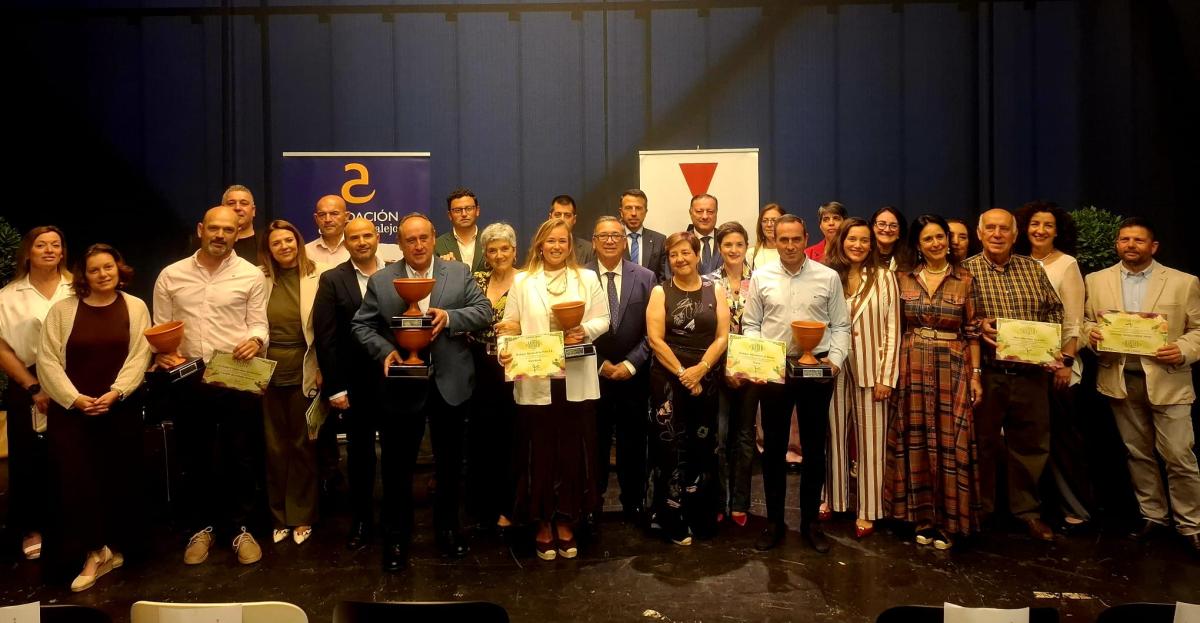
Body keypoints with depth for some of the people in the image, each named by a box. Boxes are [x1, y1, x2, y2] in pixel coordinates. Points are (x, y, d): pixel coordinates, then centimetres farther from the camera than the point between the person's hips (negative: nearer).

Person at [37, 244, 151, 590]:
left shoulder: (135, 308, 3)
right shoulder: (62, 309, 2)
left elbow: (139, 356, -3)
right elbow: (48, 359, -2)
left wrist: (114, 394, -14)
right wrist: (74, 398, -11)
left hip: (120, 409, 0)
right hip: (70, 410, 0)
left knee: (118, 478, 6)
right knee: (75, 479, -5)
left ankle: (113, 546, 20)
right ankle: (93, 552, 4)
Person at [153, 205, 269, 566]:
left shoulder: (251, 275, 0)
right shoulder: (171, 275, 6)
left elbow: (258, 323, 0)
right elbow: (160, 327, 9)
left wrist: (255, 340, -22)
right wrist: (161, 353, -10)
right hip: (189, 381, 2)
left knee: (241, 457, 6)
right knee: (195, 458, 14)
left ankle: (240, 527, 22)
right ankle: (201, 527, 30)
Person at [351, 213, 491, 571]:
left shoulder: (459, 273, 3)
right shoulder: (380, 280, 3)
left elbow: (484, 311, -2)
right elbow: (361, 325, 2)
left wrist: (450, 317, -19)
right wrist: (384, 351, -15)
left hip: (449, 384, 1)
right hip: (403, 385, 0)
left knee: (450, 462, 14)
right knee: (398, 464, 7)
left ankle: (447, 528, 32)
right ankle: (397, 537, 23)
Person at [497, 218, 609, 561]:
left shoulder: (588, 278, 9)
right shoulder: (522, 282, 7)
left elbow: (603, 320, 5)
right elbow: (510, 326, 2)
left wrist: (585, 330, -15)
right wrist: (505, 352, -16)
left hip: (577, 381, 1)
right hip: (535, 382, -1)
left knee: (574, 451, 6)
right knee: (539, 452, 5)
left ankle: (566, 523, 22)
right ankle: (542, 524, 20)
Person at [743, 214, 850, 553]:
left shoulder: (828, 277, 1)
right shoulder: (761, 277, 2)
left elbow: (840, 325, 3)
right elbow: (751, 325, 4)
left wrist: (835, 359, -11)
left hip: (817, 369, 0)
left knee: (814, 446, 9)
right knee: (774, 446, 8)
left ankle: (811, 521, 24)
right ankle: (774, 521, 21)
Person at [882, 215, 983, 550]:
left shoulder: (965, 279, 1)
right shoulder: (904, 278, 5)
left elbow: (972, 330, 1)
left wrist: (975, 374, -4)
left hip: (952, 369, -1)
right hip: (913, 368, 2)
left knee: (950, 441, 1)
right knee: (916, 440, 6)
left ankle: (947, 520, 15)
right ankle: (923, 518, 18)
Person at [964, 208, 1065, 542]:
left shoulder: (1033, 269, 10)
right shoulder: (965, 270, -1)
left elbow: (1055, 311, 14)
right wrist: (977, 326, -21)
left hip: (1031, 373, 3)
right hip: (985, 373, -3)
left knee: (1031, 443, 10)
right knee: (983, 443, 7)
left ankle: (1027, 509, 26)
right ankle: (980, 509, 22)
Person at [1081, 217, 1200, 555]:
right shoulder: (1097, 281, 7)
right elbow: (1085, 320, 11)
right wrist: (1091, 334, -11)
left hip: (1167, 381, -2)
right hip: (1120, 381, 3)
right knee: (1138, 454, 14)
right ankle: (1153, 514, 28)